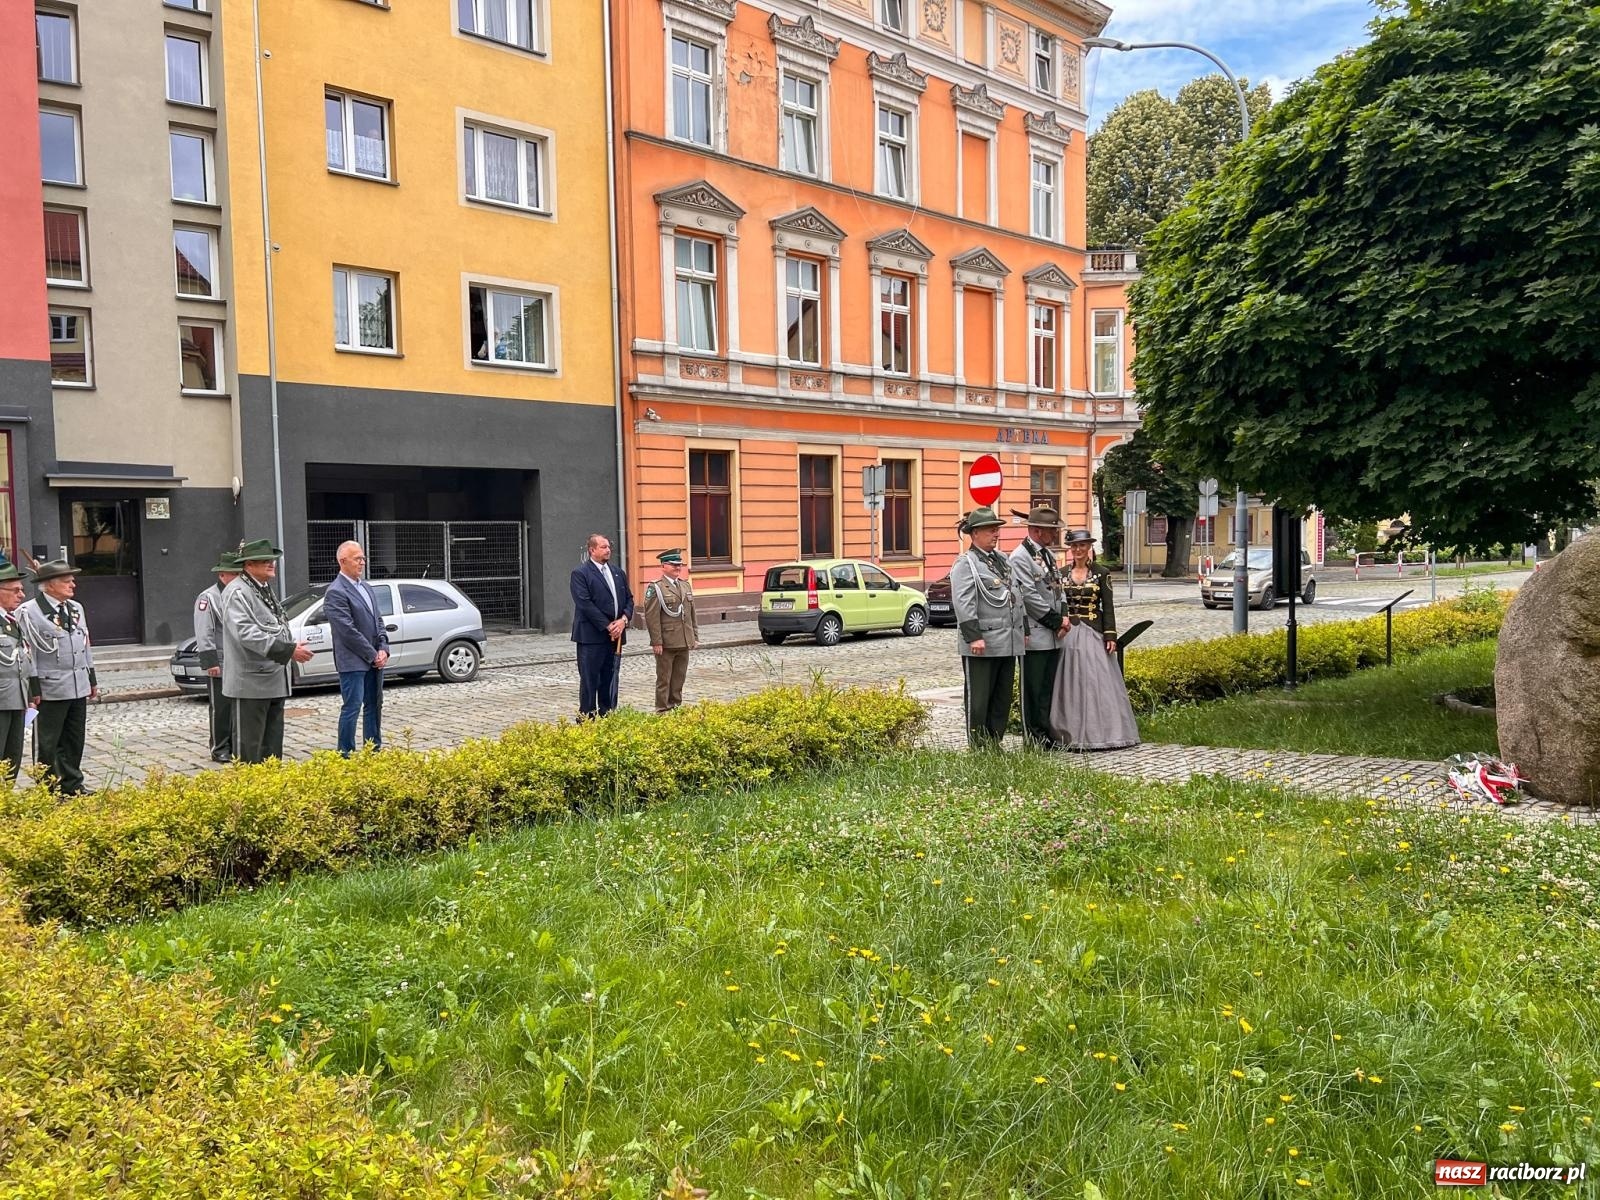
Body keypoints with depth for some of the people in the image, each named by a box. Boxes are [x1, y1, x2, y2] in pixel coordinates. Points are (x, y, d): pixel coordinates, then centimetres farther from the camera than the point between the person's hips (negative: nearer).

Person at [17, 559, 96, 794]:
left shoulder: (76, 608, 13)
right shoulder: (29, 612, -9)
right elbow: (27, 652, -11)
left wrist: (92, 681, 18)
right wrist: (34, 690, -13)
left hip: (79, 687, 7)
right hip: (50, 690, -7)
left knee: (74, 740, 13)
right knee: (47, 743, 2)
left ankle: (72, 785, 23)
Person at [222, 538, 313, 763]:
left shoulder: (266, 590, 16)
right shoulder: (237, 592, -13)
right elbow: (246, 633, -26)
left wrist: (293, 648, 9)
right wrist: (288, 650, -29)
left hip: (275, 682, 9)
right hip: (251, 684, -9)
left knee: (272, 746, 16)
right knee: (248, 746, -2)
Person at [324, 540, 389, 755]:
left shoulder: (367, 587, 13)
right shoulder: (336, 592, -14)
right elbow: (348, 631, -18)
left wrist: (383, 649, 0)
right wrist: (372, 655, -14)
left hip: (374, 659, 8)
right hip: (353, 662, -8)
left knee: (374, 706, 14)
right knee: (352, 708, -4)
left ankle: (374, 751, 24)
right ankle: (346, 755, 3)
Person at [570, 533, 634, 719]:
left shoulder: (618, 572, 14)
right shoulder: (580, 573, -6)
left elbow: (629, 599, 14)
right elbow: (585, 604, -14)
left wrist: (623, 620, -5)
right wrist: (607, 626, -15)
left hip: (615, 634, 6)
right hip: (592, 635, -6)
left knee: (610, 679, 11)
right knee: (590, 680, -1)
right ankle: (586, 719, 5)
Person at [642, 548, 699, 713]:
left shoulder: (686, 585, 14)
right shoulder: (655, 588, -7)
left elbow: (692, 614, 18)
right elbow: (652, 617, -12)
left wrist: (695, 636, 14)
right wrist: (656, 642, -16)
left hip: (684, 643, 6)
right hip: (666, 643, -6)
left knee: (679, 679, 12)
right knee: (664, 680, 2)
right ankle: (662, 711, 9)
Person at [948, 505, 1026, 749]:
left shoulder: (1002, 560, 17)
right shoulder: (965, 563, -8)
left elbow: (1016, 596, 22)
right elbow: (963, 603, -16)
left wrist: (1022, 629, 17)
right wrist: (974, 637, -21)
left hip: (1007, 643, 8)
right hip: (982, 644, -8)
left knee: (1003, 698, 12)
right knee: (979, 699, -1)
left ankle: (995, 743, 21)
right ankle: (978, 748, 7)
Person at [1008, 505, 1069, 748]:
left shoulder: (1048, 554, 16)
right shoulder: (1020, 557, -11)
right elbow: (1028, 596, -17)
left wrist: (1062, 619, 3)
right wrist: (1057, 620, -11)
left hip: (1054, 636, 8)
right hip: (1035, 635, -8)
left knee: (1049, 688, 11)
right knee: (1034, 689, -2)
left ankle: (1048, 735, 18)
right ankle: (1035, 738, 5)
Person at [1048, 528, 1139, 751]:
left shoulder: (1101, 574, 2)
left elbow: (1108, 607, 0)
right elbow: (1056, 603, 8)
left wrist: (1110, 636, -7)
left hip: (1094, 633, -2)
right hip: (1068, 634, 2)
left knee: (1097, 681, -2)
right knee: (1072, 682, 3)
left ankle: (1101, 731, 5)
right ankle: (1074, 734, 8)